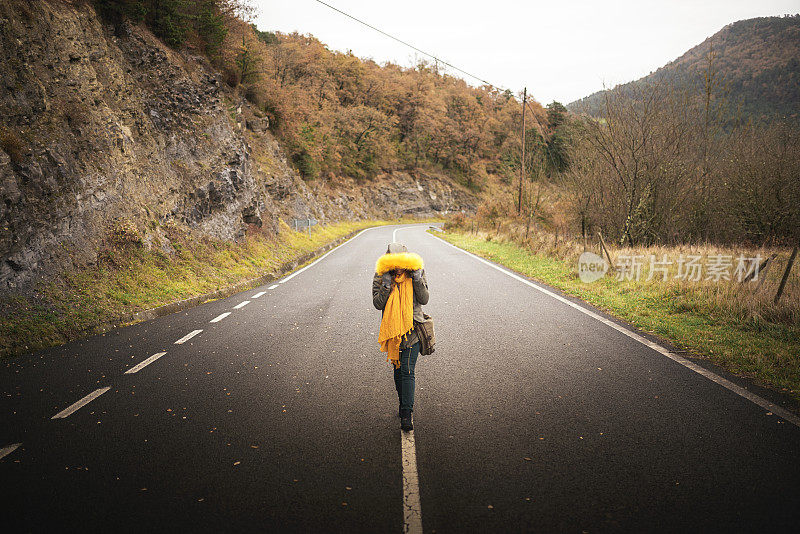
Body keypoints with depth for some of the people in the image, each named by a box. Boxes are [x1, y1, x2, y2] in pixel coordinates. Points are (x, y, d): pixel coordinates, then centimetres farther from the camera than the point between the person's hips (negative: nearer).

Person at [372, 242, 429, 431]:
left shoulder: (417, 273, -3)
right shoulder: (380, 277, -4)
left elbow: (424, 300, -6)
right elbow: (377, 304, -9)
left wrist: (418, 280, -19)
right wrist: (387, 285, -22)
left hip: (412, 329, -2)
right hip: (392, 329, 2)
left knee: (407, 370, -10)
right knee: (398, 368, 13)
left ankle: (406, 414, -9)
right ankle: (404, 403, 32)